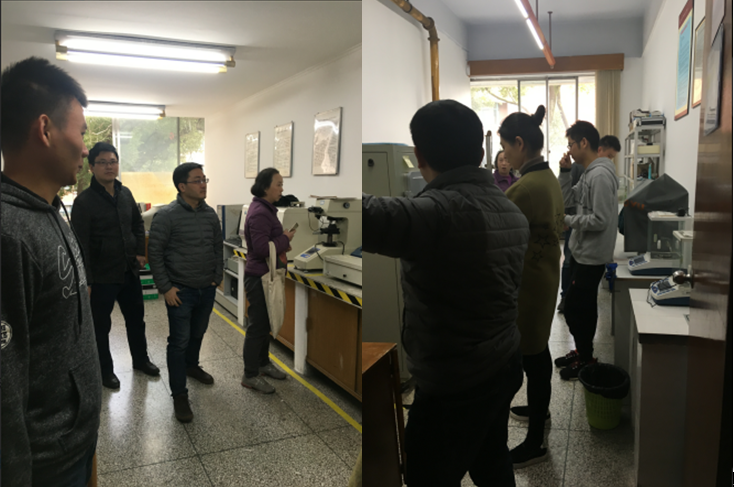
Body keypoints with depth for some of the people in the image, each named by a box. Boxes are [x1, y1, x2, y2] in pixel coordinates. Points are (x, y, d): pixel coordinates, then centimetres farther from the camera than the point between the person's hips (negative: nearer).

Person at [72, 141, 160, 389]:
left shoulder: (125, 193, 4)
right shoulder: (84, 201, -15)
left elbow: (138, 224, 19)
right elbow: (81, 245, -17)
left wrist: (140, 252, 7)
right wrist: (86, 281, -19)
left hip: (130, 271, 6)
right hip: (102, 276, -6)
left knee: (136, 318, 20)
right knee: (101, 326, 11)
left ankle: (140, 359, 39)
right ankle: (105, 371, 29)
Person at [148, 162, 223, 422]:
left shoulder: (210, 214, 4)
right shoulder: (167, 216, -14)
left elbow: (218, 247, 14)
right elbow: (154, 253, -12)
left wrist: (217, 277, 8)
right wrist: (165, 287, -13)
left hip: (206, 289, 6)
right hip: (180, 291, -6)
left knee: (198, 333, 22)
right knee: (179, 341, -1)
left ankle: (191, 365, 49)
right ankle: (179, 395, 10)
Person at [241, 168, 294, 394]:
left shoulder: (266, 209, 10)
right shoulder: (259, 213, -22)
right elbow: (262, 248, -28)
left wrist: (283, 242, 0)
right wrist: (286, 239, -15)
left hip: (265, 275, 10)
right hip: (259, 277, -10)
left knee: (265, 323, 19)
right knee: (257, 325, -1)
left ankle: (263, 363, 34)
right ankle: (250, 375, 10)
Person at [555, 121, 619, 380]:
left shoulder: (600, 176, -21)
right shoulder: (588, 174, 10)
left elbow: (600, 221, -25)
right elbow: (567, 199, 12)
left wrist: (567, 221, -16)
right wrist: (565, 171, 3)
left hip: (591, 255, -10)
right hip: (582, 252, 10)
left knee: (574, 307, -1)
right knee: (583, 307, 19)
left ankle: (586, 358, 15)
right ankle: (583, 351, 32)